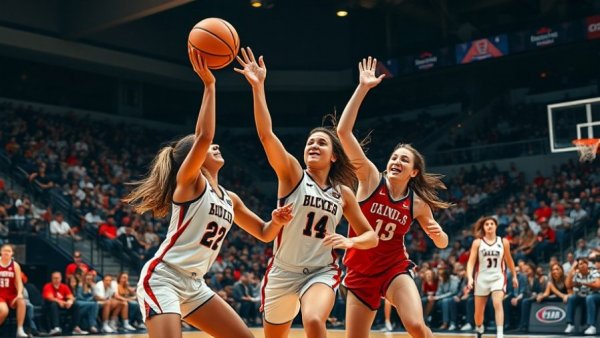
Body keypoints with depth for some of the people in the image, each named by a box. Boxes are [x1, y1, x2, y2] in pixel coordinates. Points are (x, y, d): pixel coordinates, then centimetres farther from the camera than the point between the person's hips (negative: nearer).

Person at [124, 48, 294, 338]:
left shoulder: (230, 199, 14)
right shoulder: (189, 180, -7)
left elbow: (264, 233, 21)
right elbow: (203, 136, -25)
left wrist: (277, 221, -1)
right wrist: (208, 84, -24)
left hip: (194, 285, 8)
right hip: (162, 278, -8)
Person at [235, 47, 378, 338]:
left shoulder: (343, 193, 3)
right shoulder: (292, 174, -5)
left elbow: (371, 237, 9)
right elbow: (266, 134, -21)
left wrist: (349, 242, -13)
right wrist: (258, 86, -31)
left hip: (321, 271, 0)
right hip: (283, 271, 0)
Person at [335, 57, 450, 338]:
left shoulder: (418, 203, -2)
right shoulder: (371, 177, -7)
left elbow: (441, 243, 12)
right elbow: (343, 131, -18)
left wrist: (439, 234, -13)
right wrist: (363, 88, -22)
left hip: (395, 269, 0)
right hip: (361, 272, 0)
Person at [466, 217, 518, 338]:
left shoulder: (503, 242, 1)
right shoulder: (477, 242, -2)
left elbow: (509, 260, 15)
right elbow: (471, 262, -7)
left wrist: (514, 276, 20)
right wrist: (470, 278, -20)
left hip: (498, 277, -1)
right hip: (482, 278, 1)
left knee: (498, 303, -25)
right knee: (479, 311, 8)